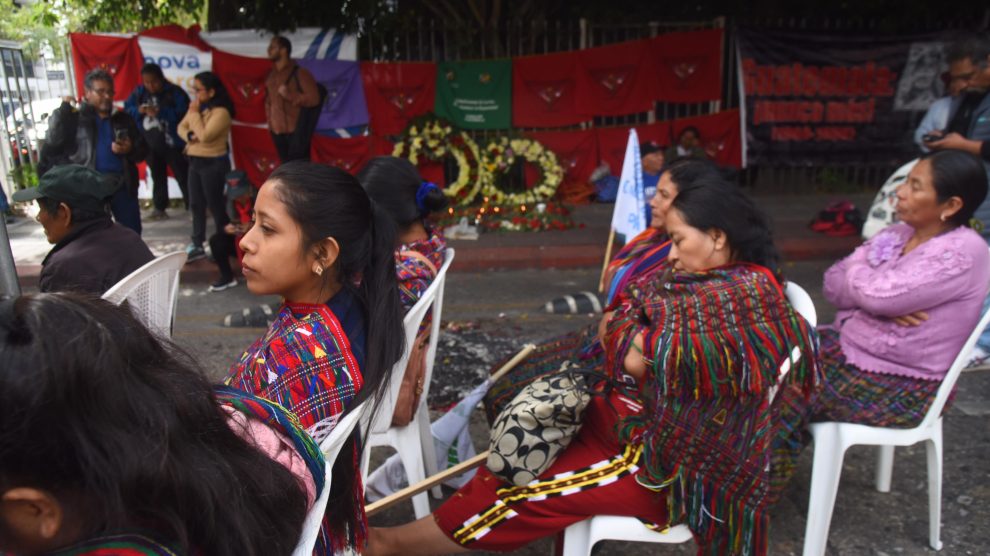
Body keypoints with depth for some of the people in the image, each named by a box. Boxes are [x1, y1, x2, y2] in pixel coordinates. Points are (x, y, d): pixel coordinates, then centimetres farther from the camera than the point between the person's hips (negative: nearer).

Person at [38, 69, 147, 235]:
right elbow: (52, 143, -8)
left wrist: (130, 149, -8)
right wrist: (63, 110, -12)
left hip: (122, 185, 3)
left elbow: (143, 150, 15)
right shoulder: (74, 119, 5)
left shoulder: (122, 119, 16)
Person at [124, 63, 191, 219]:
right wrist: (138, 110, -17)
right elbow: (126, 109, 5)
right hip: (151, 144, 5)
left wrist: (160, 112, -29)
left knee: (183, 176, 0)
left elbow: (184, 112, -22)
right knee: (157, 177, 16)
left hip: (173, 143, -5)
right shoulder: (138, 92, 4)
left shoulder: (174, 92, -12)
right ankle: (160, 207, 26)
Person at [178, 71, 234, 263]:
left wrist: (194, 113, -16)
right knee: (196, 204, 12)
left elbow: (204, 136, -25)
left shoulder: (221, 112, -17)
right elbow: (181, 127, 10)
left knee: (215, 204, 0)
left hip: (213, 163, -8)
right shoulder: (197, 107, 8)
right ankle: (197, 245, 20)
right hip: (195, 161, 9)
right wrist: (189, 136, -12)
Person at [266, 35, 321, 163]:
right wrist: (270, 119, 16)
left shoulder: (299, 73, -8)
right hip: (277, 130, 6)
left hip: (296, 130, -6)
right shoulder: (271, 75, 12)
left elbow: (314, 98, -14)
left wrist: (290, 95, -20)